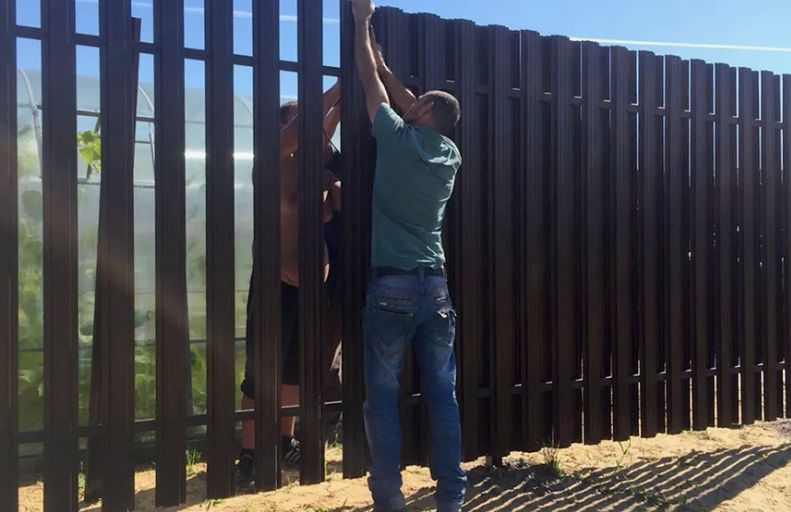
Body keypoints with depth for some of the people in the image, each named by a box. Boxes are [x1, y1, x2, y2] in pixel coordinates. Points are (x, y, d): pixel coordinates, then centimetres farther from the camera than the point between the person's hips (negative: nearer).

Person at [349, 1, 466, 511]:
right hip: (435, 286, 5)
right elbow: (412, 106, 26)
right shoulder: (450, 153, 9)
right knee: (443, 395, 8)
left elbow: (369, 82, 10)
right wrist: (386, 67, 35)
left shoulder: (397, 138, -4)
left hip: (392, 286, -4)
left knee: (384, 396, 4)